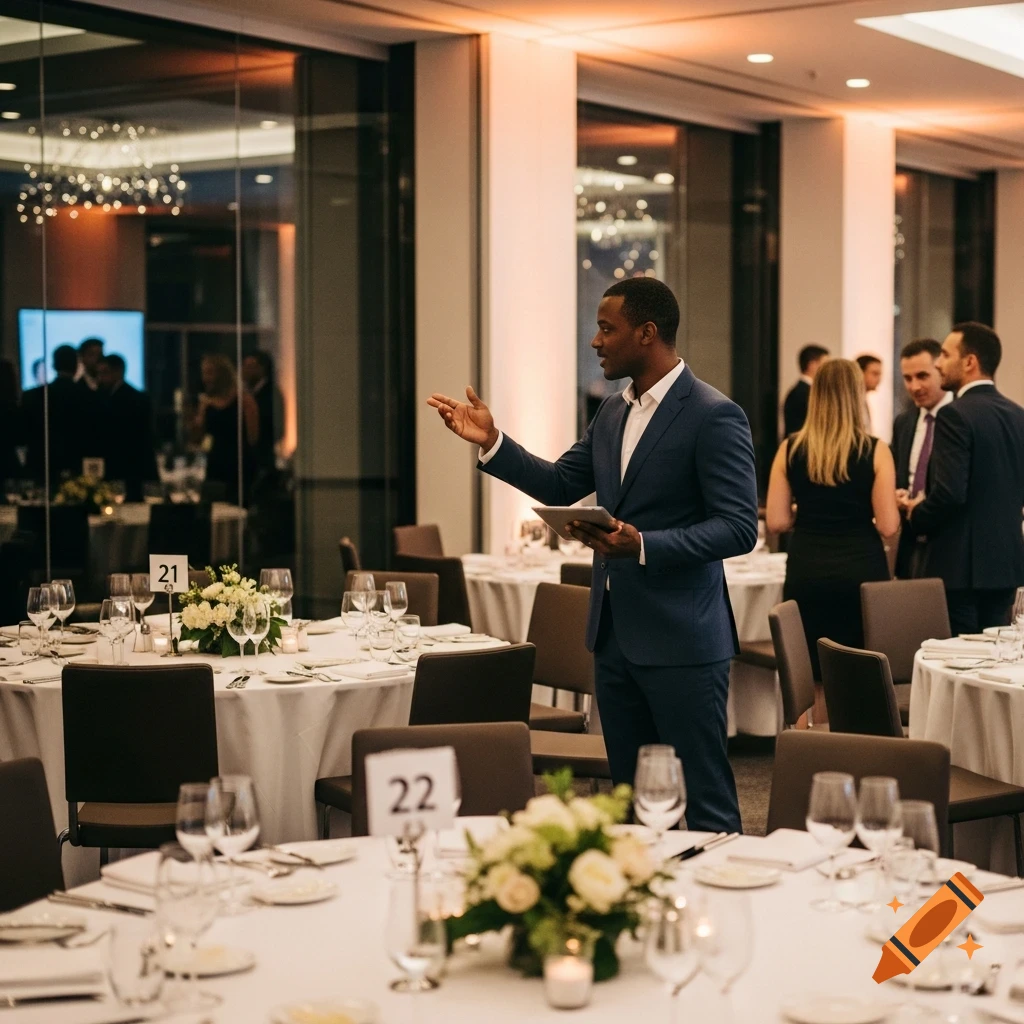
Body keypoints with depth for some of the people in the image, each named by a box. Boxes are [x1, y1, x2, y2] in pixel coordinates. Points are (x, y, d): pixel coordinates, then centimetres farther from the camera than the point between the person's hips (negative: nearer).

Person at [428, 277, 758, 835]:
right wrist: (490, 442, 5)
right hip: (615, 635, 8)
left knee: (705, 800, -2)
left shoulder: (714, 416, -14)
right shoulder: (613, 411, 12)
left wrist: (643, 545, -27)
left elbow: (739, 528, -18)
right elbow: (560, 485, 18)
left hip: (679, 640, -8)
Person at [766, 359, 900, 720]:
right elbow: (888, 526, -8)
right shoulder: (875, 451, -7)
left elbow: (776, 521, 0)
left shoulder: (790, 450, -1)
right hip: (860, 570, -2)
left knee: (810, 684, 9)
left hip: (807, 574, 2)